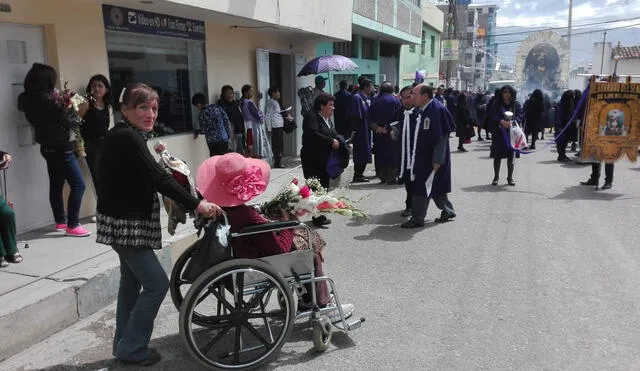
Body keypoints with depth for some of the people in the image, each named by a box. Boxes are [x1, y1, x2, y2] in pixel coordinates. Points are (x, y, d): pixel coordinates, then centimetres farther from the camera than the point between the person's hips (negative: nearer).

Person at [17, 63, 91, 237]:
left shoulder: (28, 99, 5)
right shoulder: (45, 99, -21)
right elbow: (68, 122, -17)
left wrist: (65, 107, 6)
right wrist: (79, 113, 0)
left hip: (48, 147, 9)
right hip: (60, 148, -9)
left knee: (56, 185, 17)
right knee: (78, 184, -5)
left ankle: (60, 221, 27)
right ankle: (72, 225, -5)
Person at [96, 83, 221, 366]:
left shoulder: (125, 135, 10)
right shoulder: (126, 137, -20)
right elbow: (158, 178, -27)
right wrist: (196, 204, -27)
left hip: (128, 221, 11)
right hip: (124, 224, -11)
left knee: (132, 282, 18)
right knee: (157, 284, -5)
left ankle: (125, 344, 31)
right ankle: (131, 348, 9)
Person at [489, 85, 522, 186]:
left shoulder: (516, 104, 6)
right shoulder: (496, 104, 4)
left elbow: (520, 117, -3)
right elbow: (492, 116, -8)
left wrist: (511, 122, -23)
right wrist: (502, 121, -25)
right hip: (498, 133, -1)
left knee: (511, 157, 3)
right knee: (497, 156, 3)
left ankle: (510, 178, 13)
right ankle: (496, 177, 13)